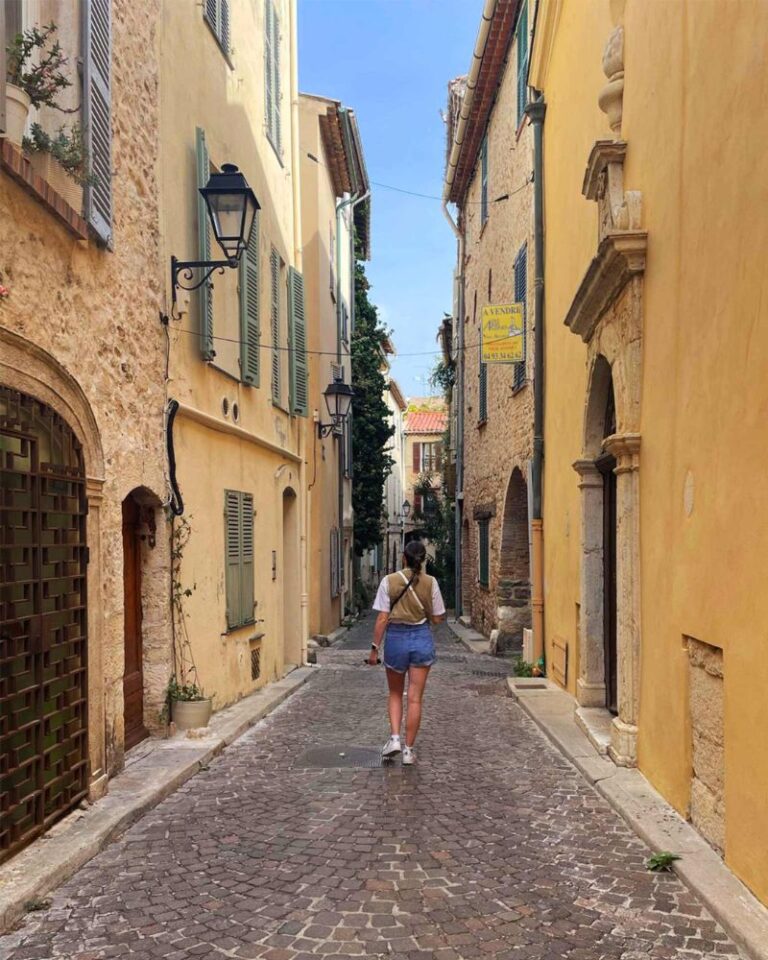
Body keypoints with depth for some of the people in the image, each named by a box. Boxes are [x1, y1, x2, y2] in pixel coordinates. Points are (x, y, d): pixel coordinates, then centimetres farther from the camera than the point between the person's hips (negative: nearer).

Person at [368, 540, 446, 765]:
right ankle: (408, 749, 10)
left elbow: (382, 619, -8)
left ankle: (394, 738, 4)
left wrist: (374, 648, -2)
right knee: (415, 698, 6)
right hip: (422, 638, 0)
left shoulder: (389, 581, -7)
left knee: (395, 694, 19)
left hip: (396, 638, 0)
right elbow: (437, 618, 0)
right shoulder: (430, 582, -4)